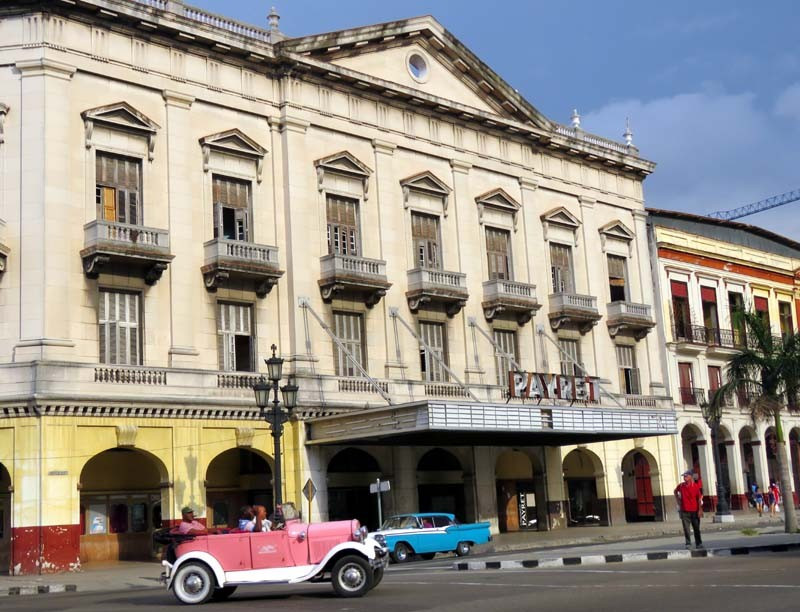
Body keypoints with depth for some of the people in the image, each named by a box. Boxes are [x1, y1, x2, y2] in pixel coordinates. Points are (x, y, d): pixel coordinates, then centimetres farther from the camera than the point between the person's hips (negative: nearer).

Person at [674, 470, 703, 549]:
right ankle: (688, 544, 7)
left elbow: (699, 499, -5)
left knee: (696, 528, 8)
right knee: (686, 529, 0)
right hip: (685, 511, 1)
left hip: (694, 511, -1)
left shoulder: (695, 486, -6)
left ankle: (698, 543, 18)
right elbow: (675, 491, 22)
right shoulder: (681, 486, 0)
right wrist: (678, 501, 12)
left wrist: (700, 510, -9)